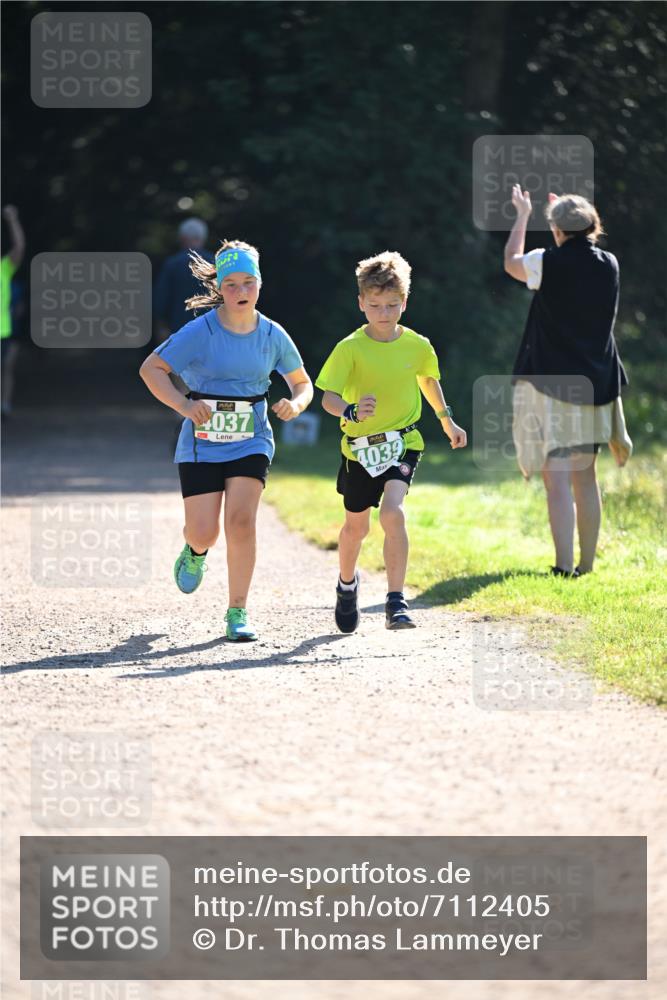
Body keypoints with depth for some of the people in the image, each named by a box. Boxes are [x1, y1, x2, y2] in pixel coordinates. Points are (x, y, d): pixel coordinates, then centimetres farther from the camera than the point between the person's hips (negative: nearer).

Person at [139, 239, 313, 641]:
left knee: (241, 521, -17)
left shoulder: (273, 335, -1)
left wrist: (295, 405, -11)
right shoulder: (201, 332, -10)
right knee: (204, 533, -4)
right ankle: (196, 551, 36)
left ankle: (238, 612, -5)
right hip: (202, 444, -1)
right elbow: (150, 368, -10)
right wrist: (184, 405, -23)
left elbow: (303, 383, 13)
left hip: (251, 444, 1)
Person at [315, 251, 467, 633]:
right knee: (356, 526, 16)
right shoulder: (350, 349, -13)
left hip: (403, 444, 0)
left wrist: (447, 420, 24)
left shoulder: (418, 346, -5)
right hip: (360, 447, 0)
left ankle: (396, 601, -22)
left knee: (393, 513, -25)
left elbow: (428, 379, 17)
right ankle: (347, 584, 47)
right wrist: (351, 411, -39)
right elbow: (329, 397, -18)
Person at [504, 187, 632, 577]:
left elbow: (511, 263, 11)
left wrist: (523, 216, 25)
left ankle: (565, 567, -17)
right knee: (585, 477, 15)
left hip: (550, 381, -5)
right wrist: (567, 214, 38)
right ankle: (587, 563, 19)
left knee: (557, 478, -8)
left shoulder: (549, 264, -11)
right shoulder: (609, 265, 2)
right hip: (595, 383, 5)